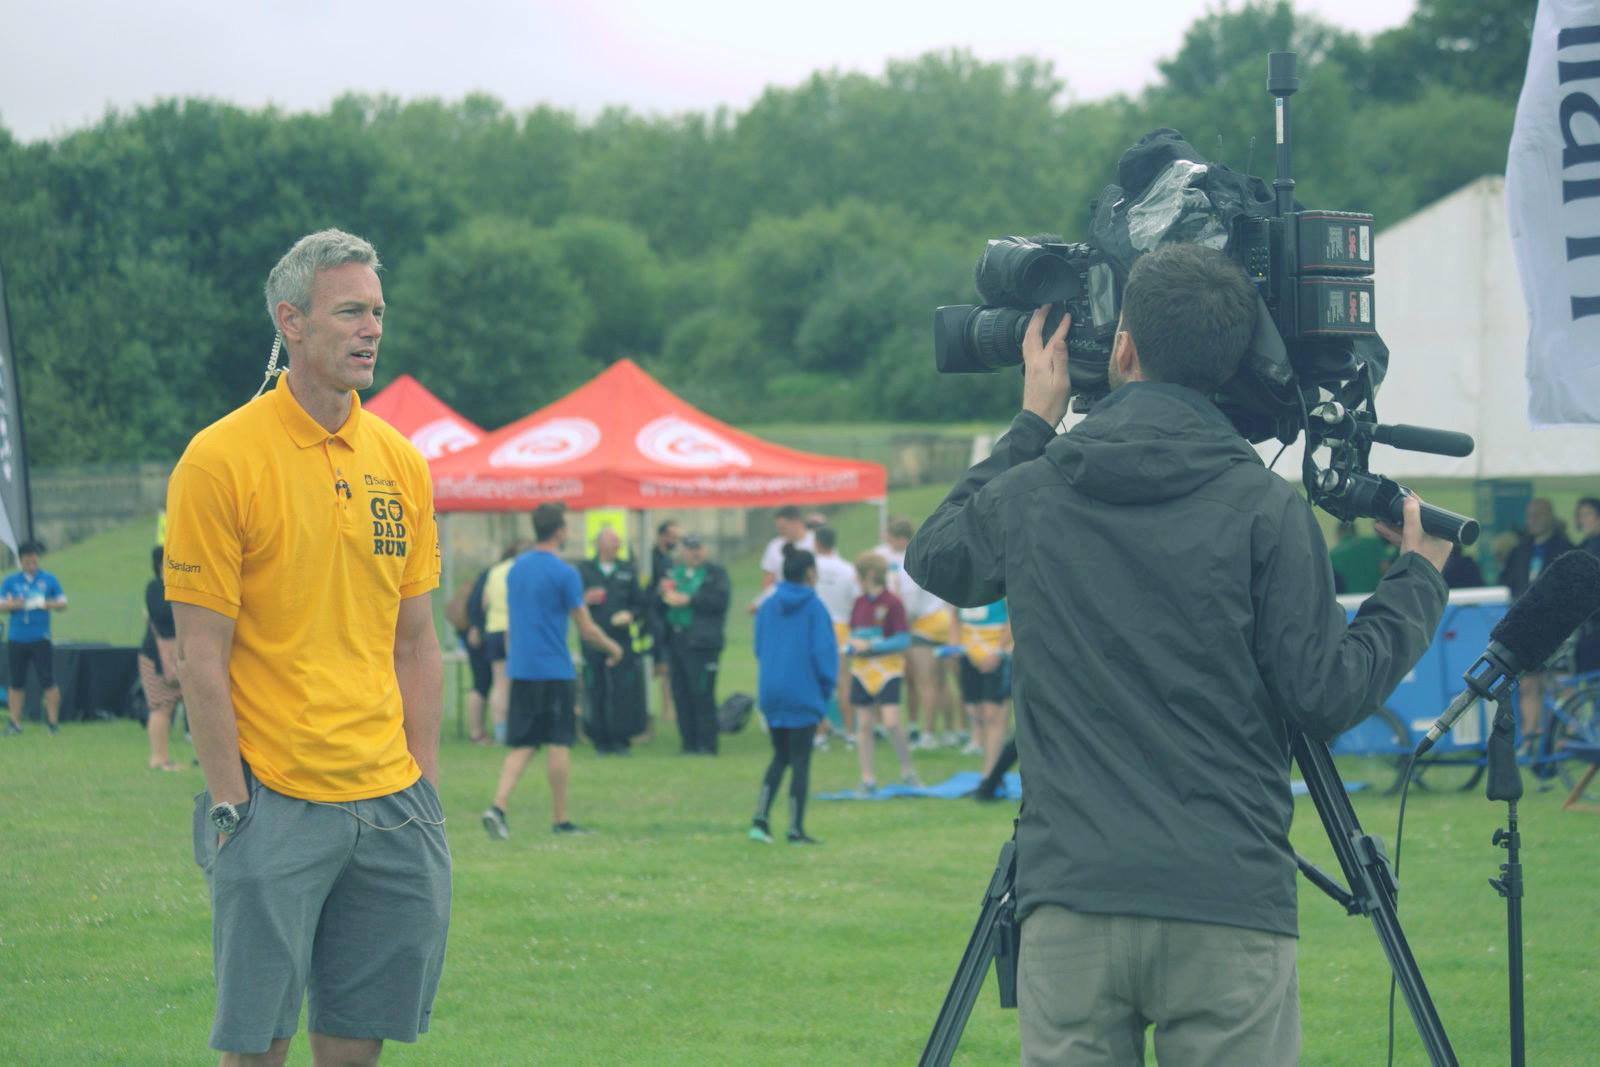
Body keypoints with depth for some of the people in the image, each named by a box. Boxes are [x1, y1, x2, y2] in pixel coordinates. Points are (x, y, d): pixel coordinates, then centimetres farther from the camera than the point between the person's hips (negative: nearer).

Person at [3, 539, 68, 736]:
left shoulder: (49, 580, 7)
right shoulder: (10, 581, 9)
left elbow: (63, 604, 8)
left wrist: (46, 604, -12)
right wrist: (14, 604, -16)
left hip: (40, 638, -2)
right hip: (16, 639, 2)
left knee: (47, 681, -7)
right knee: (16, 683, 4)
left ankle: (53, 721, -1)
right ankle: (15, 722, 10)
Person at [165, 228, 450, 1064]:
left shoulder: (399, 462, 10)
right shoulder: (220, 460, -8)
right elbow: (201, 656, -9)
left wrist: (425, 784, 9)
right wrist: (230, 799, -13)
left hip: (389, 802, 5)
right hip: (274, 802, -5)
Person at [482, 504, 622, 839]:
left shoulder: (516, 568, 10)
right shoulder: (564, 573, -11)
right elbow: (587, 630, -7)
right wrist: (613, 648, 10)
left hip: (520, 670, 6)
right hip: (555, 671, -6)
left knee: (522, 745, 7)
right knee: (559, 743, 3)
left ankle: (498, 806, -11)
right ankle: (560, 819, 8)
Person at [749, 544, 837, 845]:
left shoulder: (768, 607, 5)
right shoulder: (814, 606, -10)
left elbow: (759, 648, 10)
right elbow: (823, 651, -11)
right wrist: (826, 687, 2)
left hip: (771, 693, 5)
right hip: (803, 694, -5)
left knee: (780, 756, 16)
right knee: (800, 760, 3)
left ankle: (760, 818, 2)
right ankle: (795, 829, 5)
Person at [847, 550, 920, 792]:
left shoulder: (892, 603, -9)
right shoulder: (859, 603, 9)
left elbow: (903, 640, -12)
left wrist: (870, 646, -15)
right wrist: (852, 645, -6)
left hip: (888, 670, -6)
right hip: (862, 670, 6)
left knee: (891, 721, -16)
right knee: (864, 725, 4)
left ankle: (907, 771, 2)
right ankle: (868, 779, 9)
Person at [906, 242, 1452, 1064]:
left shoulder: (1029, 494, 5)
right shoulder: (1264, 510, -4)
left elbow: (932, 559, 26)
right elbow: (1326, 696, -4)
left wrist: (1031, 427, 30)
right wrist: (1417, 581, 11)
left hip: (1069, 902, 2)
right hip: (1229, 907, -2)